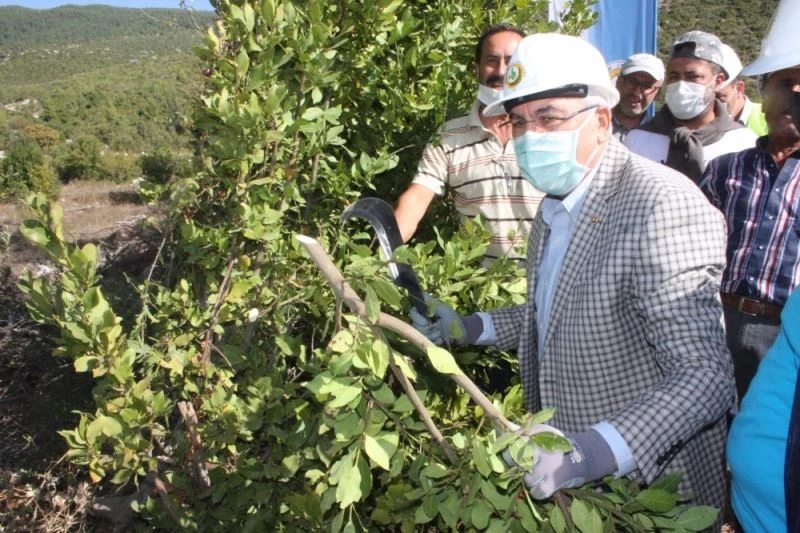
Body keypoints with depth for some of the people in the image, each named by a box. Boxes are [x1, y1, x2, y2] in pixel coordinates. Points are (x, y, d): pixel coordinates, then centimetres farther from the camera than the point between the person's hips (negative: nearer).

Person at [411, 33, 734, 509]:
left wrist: (598, 452, -40)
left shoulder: (663, 204, -25)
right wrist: (470, 328, 4)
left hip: (648, 489, -7)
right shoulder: (555, 203, 3)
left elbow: (707, 375, -28)